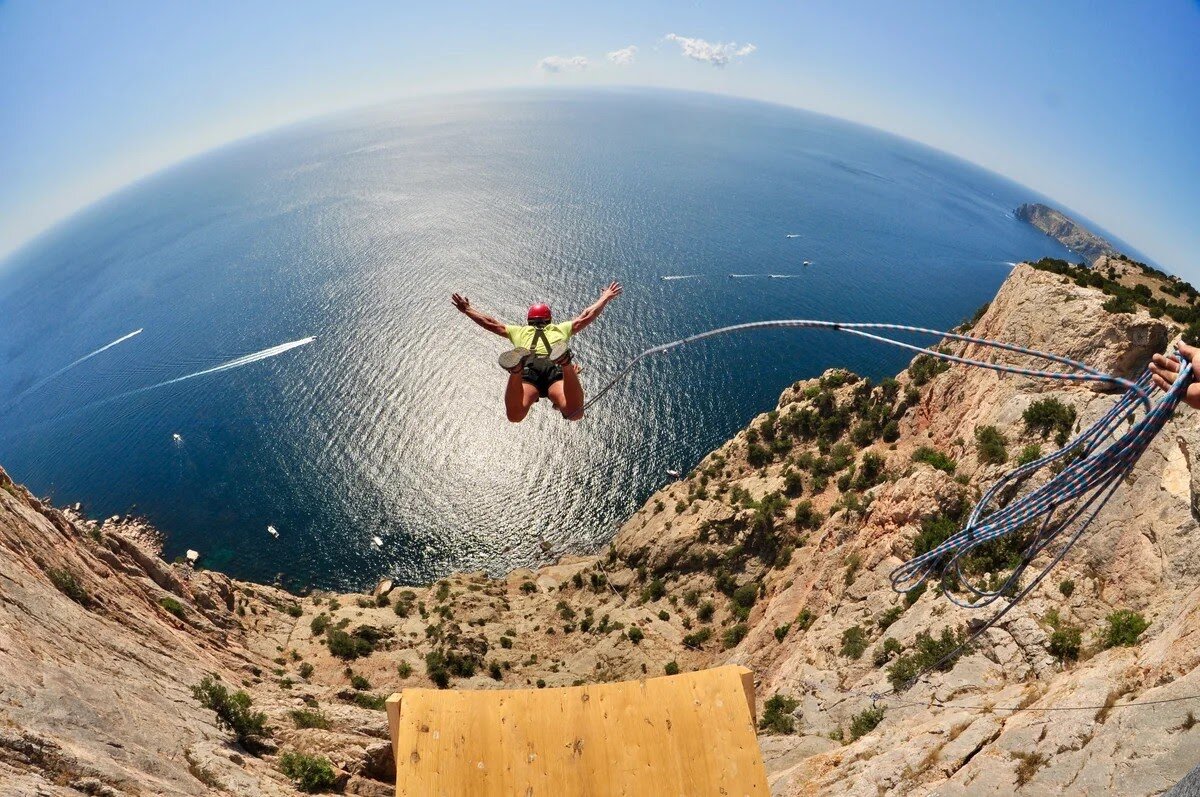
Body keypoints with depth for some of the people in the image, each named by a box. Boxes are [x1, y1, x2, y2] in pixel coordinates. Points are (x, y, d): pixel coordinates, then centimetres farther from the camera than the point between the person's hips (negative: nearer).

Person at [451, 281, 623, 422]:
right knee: (574, 413, -29)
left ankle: (516, 369, -50)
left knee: (515, 415, -28)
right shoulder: (561, 329, 39)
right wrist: (605, 298, 56)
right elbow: (586, 317, 43)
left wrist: (467, 310, 55)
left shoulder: (519, 331, 38)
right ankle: (566, 364, -50)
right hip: (556, 369, 0)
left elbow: (491, 323, 42)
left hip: (528, 367, 0)